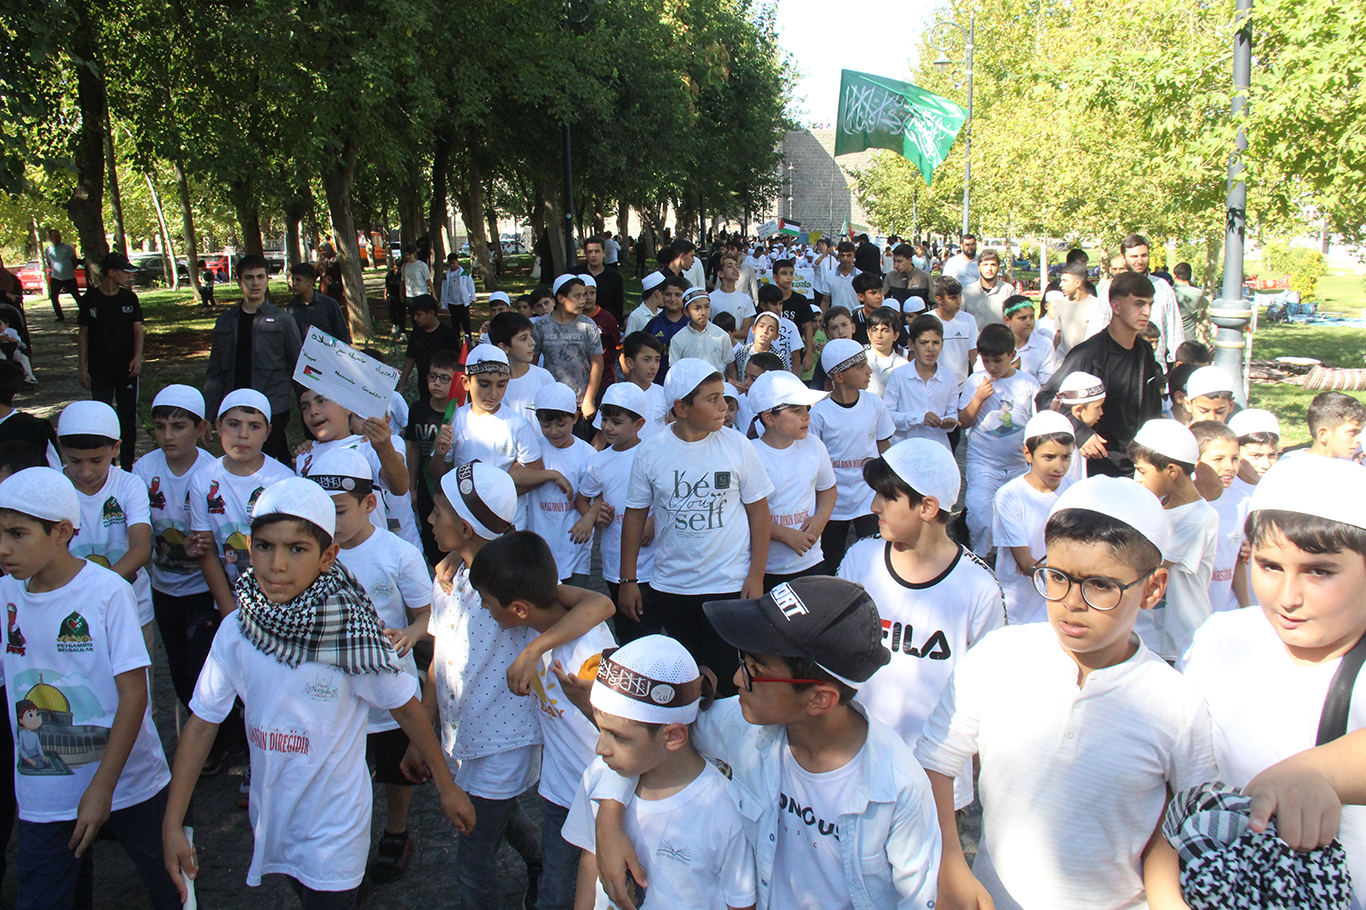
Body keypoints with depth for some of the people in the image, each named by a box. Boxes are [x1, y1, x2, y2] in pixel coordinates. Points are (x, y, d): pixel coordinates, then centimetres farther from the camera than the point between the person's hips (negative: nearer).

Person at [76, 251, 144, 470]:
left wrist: (137, 357, -14)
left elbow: (138, 330, 3)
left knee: (128, 419, 6)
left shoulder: (129, 298, 3)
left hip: (127, 368, 2)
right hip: (99, 370, -1)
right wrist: (82, 368, 0)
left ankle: (128, 466, 16)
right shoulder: (90, 300, -2)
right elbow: (83, 334, 3)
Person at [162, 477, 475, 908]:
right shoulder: (235, 633, -13)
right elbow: (201, 723, -4)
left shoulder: (351, 633, -23)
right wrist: (172, 824, -5)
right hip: (271, 817, 5)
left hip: (335, 827, -4)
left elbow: (406, 709, -11)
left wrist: (446, 786, -3)